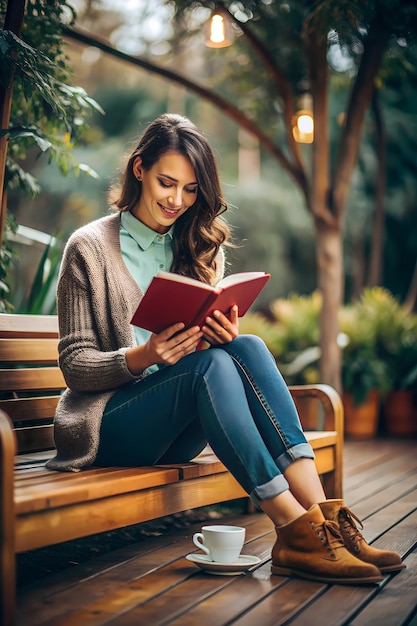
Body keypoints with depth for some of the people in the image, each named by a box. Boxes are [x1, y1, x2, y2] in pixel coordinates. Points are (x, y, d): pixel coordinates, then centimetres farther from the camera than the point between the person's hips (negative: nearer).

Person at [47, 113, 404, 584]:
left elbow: (214, 342, 10)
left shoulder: (200, 247, 13)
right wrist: (142, 356, -25)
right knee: (211, 363, -32)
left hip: (174, 433, 5)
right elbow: (74, 364, -6)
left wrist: (225, 335, -15)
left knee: (247, 348, -25)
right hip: (108, 421, -4)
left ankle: (320, 513, -34)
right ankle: (295, 529, -38)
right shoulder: (89, 247, -3)